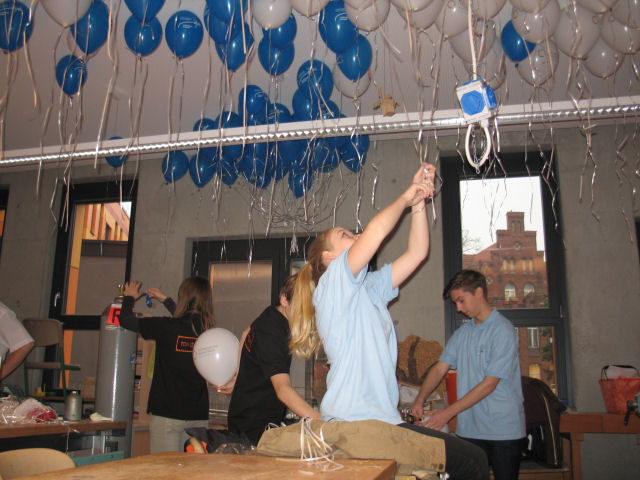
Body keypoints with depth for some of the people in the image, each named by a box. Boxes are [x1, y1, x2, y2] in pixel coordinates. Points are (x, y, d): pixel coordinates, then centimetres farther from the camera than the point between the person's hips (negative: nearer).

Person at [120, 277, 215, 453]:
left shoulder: (167, 326, -11)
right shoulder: (207, 330, 1)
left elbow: (125, 319, 4)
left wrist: (130, 297, 25)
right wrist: (164, 299, 38)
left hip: (167, 414, -4)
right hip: (199, 416, 4)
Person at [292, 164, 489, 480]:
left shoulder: (371, 288, 21)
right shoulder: (332, 283, -4)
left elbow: (417, 252, 18)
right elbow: (378, 228, -16)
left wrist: (418, 201, 11)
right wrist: (406, 197, 1)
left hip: (385, 419, 9)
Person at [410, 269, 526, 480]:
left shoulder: (503, 331, -11)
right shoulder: (462, 333, 11)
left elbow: (489, 384, -15)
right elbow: (440, 368, 10)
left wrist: (448, 412, -16)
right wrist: (420, 400, -7)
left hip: (503, 430, -5)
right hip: (469, 429, 5)